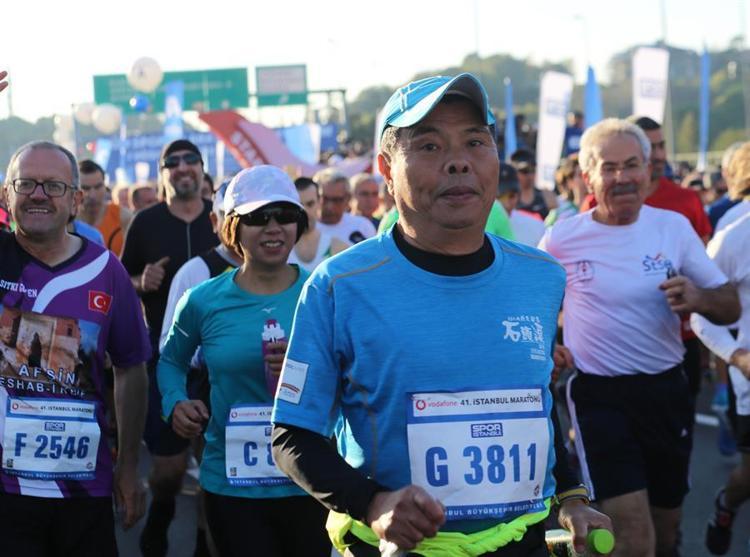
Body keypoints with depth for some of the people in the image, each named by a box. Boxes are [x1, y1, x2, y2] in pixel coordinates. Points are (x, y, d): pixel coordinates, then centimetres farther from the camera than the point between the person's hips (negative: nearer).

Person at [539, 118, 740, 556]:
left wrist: (699, 299, -20)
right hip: (599, 396, -3)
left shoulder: (674, 227, -1)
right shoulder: (561, 239, -7)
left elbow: (731, 306, 1)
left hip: (668, 391, 4)